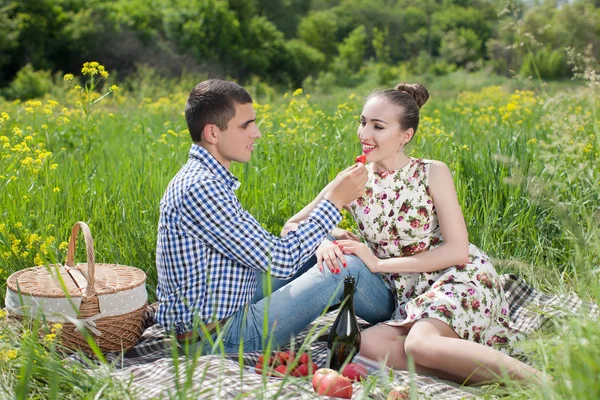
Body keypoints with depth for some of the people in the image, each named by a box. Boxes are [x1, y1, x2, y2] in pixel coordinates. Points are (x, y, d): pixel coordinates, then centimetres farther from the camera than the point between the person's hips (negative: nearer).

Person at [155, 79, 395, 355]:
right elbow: (278, 261, -23)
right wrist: (334, 200, -15)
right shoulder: (200, 188, -24)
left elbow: (263, 247, 10)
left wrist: (326, 240, 1)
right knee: (346, 266, -7)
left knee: (325, 247, 12)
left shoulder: (204, 178, 8)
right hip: (219, 338, -9)